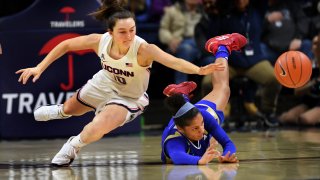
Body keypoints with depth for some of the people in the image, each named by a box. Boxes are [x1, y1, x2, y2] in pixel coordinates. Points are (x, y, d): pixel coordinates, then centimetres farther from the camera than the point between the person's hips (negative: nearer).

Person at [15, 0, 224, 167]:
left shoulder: (143, 49, -42)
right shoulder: (100, 41, -30)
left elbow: (173, 61, -57)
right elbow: (66, 45, -14)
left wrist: (199, 70, -75)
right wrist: (40, 67, -15)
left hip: (129, 98, -4)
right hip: (104, 84, 4)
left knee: (99, 127, -30)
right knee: (69, 109, 29)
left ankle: (72, 147, 5)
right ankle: (59, 111, 70)